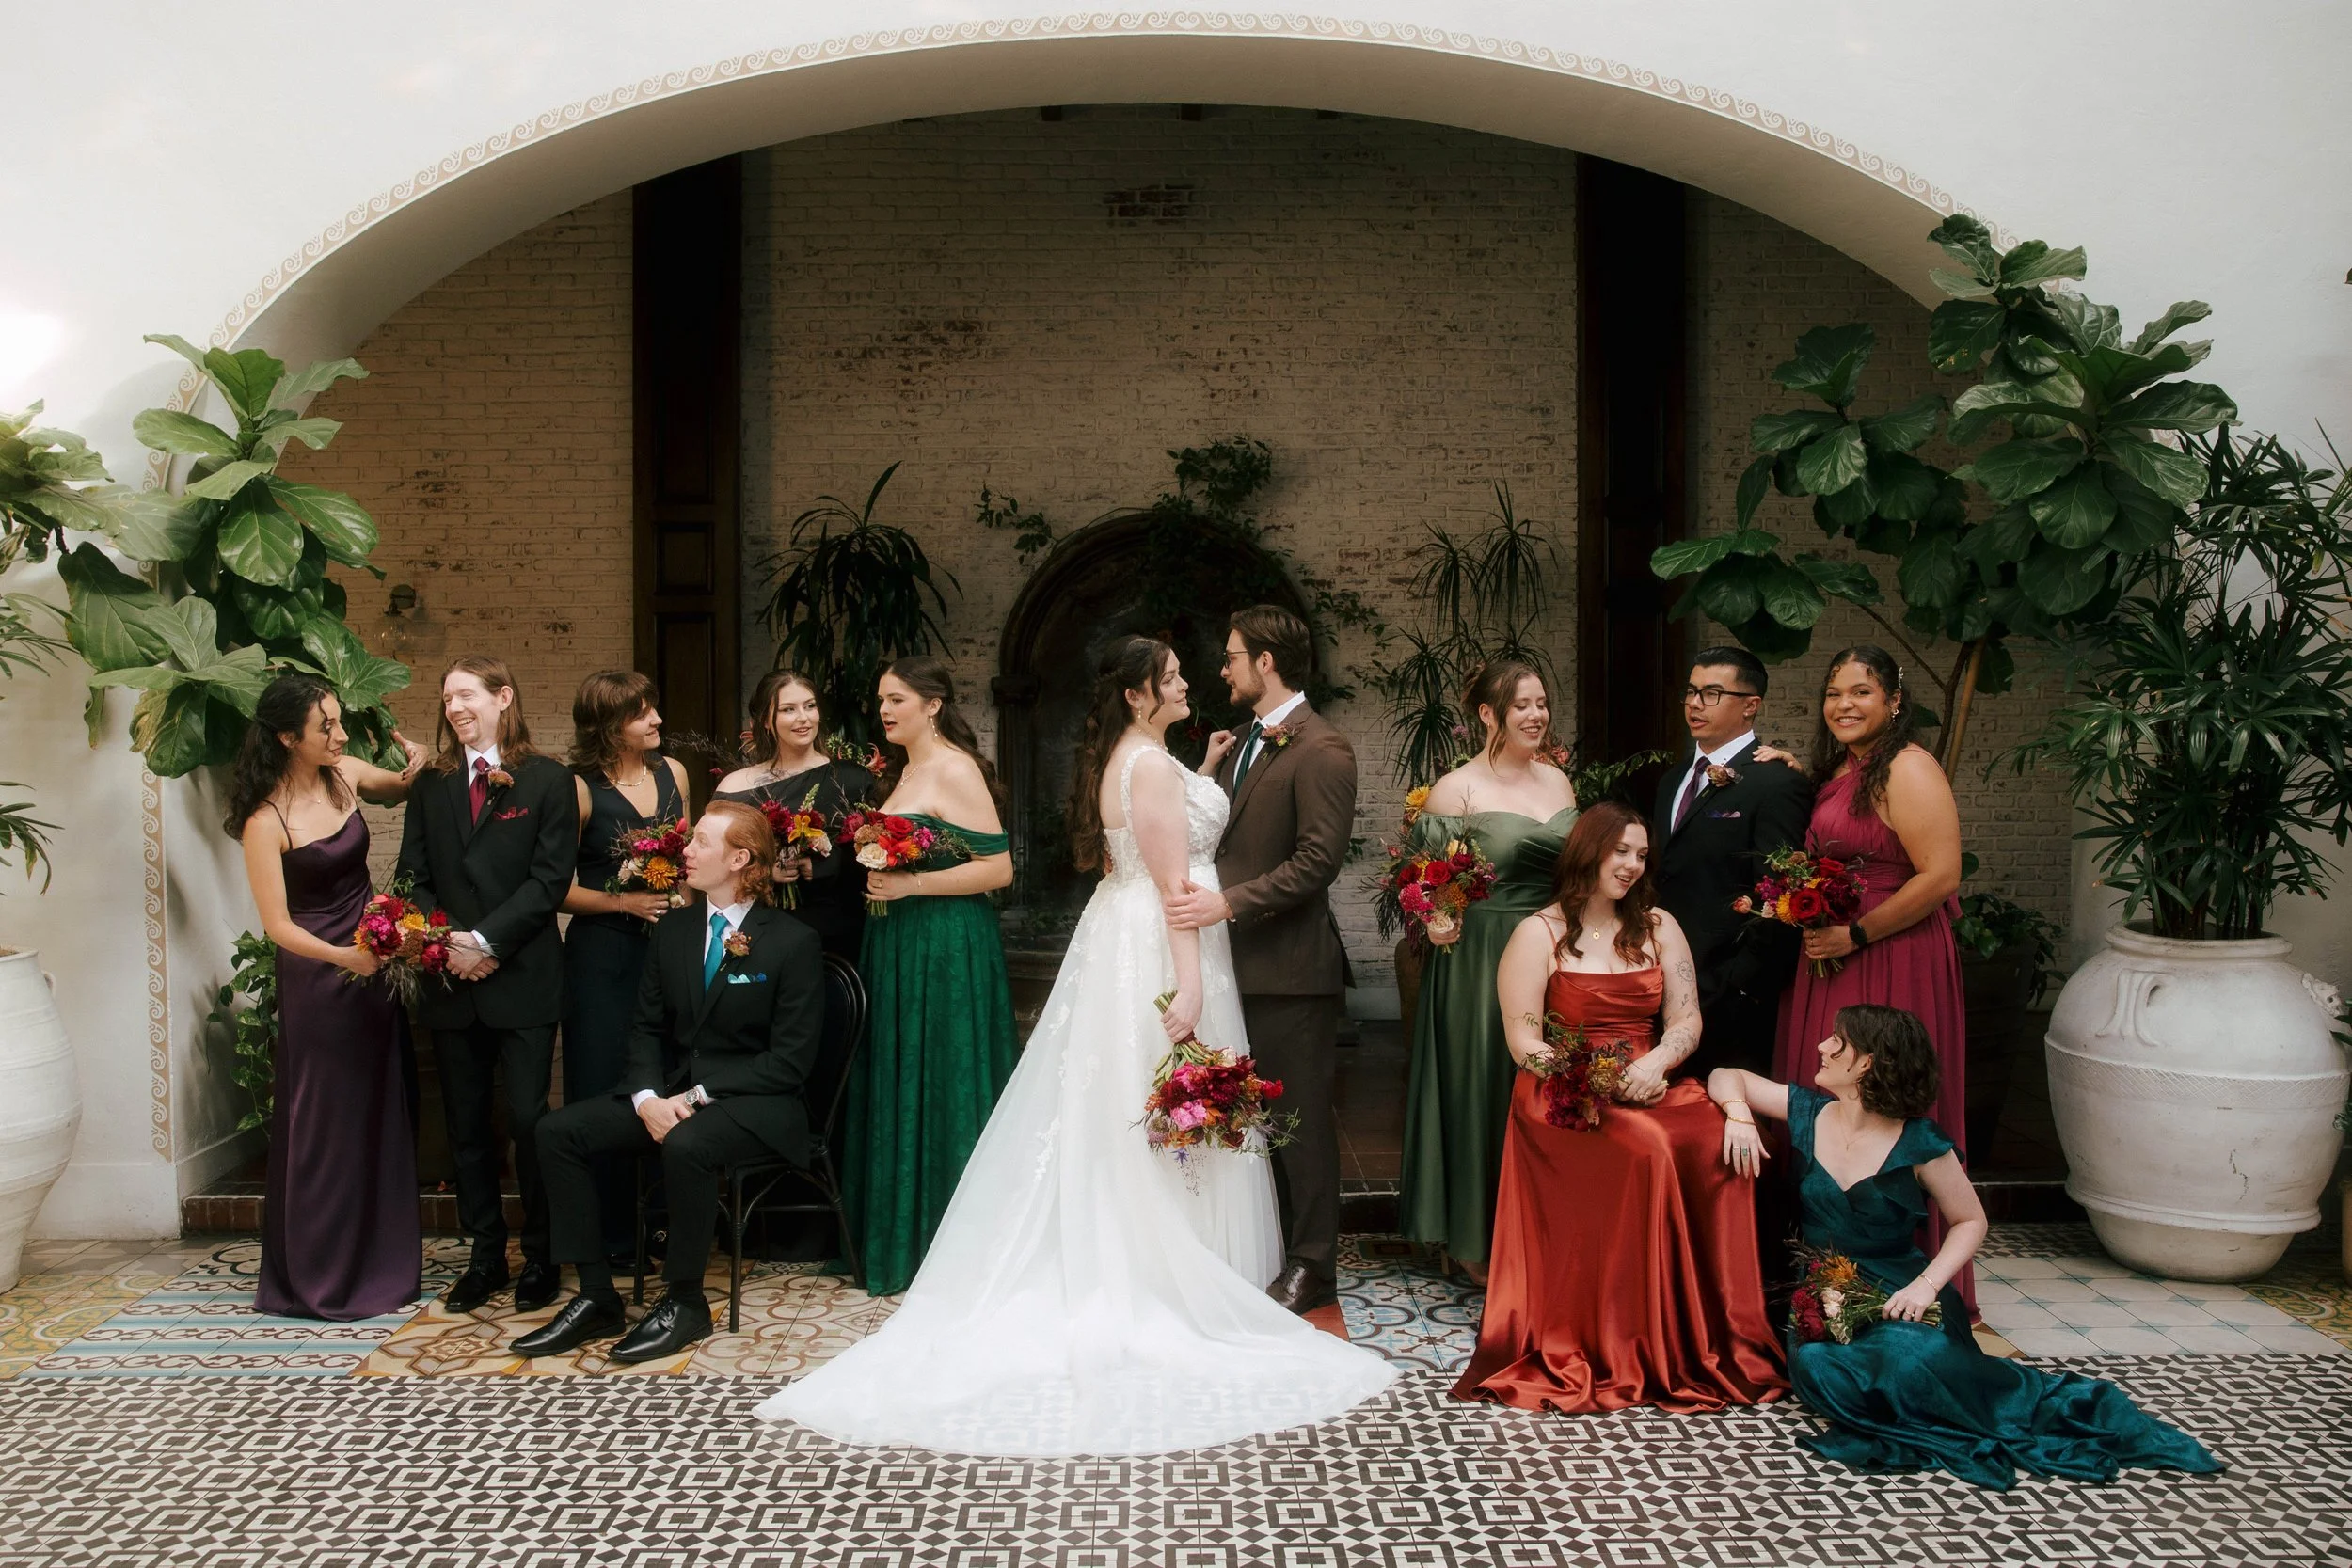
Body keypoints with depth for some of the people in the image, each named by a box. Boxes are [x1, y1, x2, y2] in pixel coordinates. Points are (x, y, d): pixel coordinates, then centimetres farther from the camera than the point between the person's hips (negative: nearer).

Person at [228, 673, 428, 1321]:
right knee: (324, 1126, 4)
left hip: (375, 961, 7)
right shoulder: (265, 821, -17)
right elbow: (278, 925, -17)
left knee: (384, 1117, 14)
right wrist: (343, 957, -30)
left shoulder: (347, 775, -1)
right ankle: (317, 1278, 19)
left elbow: (406, 790, 20)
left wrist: (418, 769, -2)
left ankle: (379, 1262, 28)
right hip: (317, 980, -6)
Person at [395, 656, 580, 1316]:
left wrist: (488, 941, -14)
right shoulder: (431, 784, 12)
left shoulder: (548, 781, -1)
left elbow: (550, 878, -7)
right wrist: (445, 944, -7)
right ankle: (485, 1255, 20)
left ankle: (540, 1257, 10)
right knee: (466, 1125, 10)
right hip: (451, 981, 4)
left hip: (523, 976, -4)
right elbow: (414, 877, 9)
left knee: (529, 1118, -3)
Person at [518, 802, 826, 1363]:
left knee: (686, 1145, -37)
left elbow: (791, 1060, -12)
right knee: (558, 1130, -12)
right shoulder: (673, 929, 11)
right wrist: (648, 1097, -10)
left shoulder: (794, 943, -8)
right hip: (669, 1092, 7)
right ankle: (596, 1298, -6)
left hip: (752, 1103, -6)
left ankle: (685, 1303, -16)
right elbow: (645, 1027, 11)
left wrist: (698, 1095, -18)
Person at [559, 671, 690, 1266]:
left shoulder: (672, 772, 5)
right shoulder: (580, 789, -8)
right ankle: (612, 1236, 14)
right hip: (604, 955, -4)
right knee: (604, 1097, 3)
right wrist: (625, 902, -16)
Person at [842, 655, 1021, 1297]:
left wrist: (909, 885, -20)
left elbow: (998, 868, -19)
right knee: (897, 1089, 13)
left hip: (947, 949, -9)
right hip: (897, 947, 9)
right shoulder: (902, 769, 14)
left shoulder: (954, 770, -14)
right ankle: (896, 1234, 23)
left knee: (941, 1089, -1)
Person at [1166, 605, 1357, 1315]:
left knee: (1300, 1119, 2)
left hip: (1290, 968, -9)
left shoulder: (1320, 749, -13)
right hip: (1241, 962, 9)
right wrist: (1211, 770, 4)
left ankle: (1312, 1268, 15)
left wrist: (1229, 903, -24)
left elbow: (1318, 860, -21)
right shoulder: (1245, 743, 15)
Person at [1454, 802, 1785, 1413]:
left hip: (1650, 1085, 4)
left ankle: (1719, 1334, -19)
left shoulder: (1659, 927, 17)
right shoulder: (1540, 933, 2)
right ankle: (1630, 1348, -23)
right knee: (1646, 1148, -35)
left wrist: (1654, 1064, -14)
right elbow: (1524, 1043, -5)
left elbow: (1687, 1020, 8)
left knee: (1719, 1139, -29)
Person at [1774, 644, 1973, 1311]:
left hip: (1892, 966, -8)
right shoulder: (1837, 772, 15)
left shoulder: (1908, 768, -11)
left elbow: (1940, 875, -18)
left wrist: (1855, 935, -17)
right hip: (1830, 967, 9)